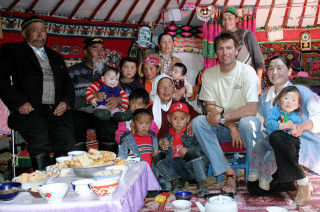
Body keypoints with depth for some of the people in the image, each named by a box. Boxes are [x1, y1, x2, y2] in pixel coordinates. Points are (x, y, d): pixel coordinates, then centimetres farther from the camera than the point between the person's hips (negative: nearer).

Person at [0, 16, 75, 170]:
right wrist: (19, 102, -12)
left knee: (67, 142, -18)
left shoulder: (56, 57, 27)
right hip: (32, 111, -3)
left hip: (58, 111, 4)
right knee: (40, 143, -25)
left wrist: (66, 102, 4)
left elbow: (68, 83, 25)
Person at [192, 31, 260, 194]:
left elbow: (252, 109, -21)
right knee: (198, 122, -24)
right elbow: (210, 107, -3)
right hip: (222, 127, 4)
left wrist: (222, 117, -24)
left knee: (247, 122, -37)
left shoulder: (247, 71, -11)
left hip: (243, 122, -3)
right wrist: (231, 126, -18)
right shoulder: (209, 74, 0)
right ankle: (229, 174, -23)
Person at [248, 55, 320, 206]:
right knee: (254, 187, -8)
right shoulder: (265, 100, 15)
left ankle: (303, 184, -18)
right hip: (279, 150, 6)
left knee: (276, 138, -39)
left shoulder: (301, 91, -2)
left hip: (306, 145, -6)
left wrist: (304, 126, -31)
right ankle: (296, 184, 11)